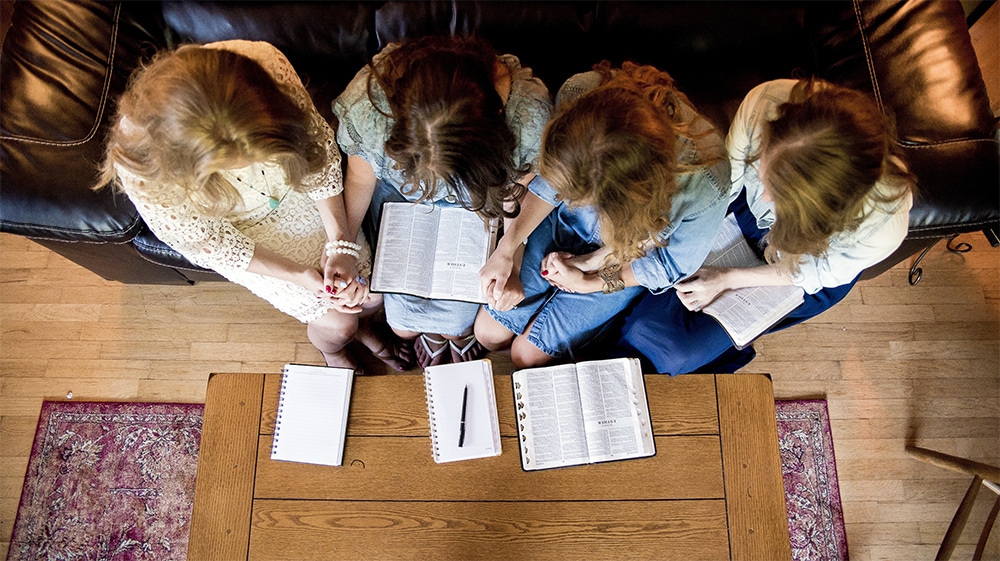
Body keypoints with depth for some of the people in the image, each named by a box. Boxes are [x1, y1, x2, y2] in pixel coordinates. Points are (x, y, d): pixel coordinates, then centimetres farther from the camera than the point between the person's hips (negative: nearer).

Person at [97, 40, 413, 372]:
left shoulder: (266, 64, -34)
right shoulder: (138, 162, -36)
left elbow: (319, 145, -19)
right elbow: (208, 241, -20)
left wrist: (342, 245, -24)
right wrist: (300, 275, -22)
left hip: (297, 191, 2)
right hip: (238, 230, -2)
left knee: (372, 293, 3)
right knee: (336, 324, -2)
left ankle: (364, 326, 42)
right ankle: (331, 349, 37)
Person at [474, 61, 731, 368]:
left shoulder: (705, 184, -40)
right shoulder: (579, 93, -34)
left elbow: (672, 265, -18)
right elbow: (548, 182, -12)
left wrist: (587, 283, -17)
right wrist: (506, 249, -19)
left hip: (629, 259, -2)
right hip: (562, 224, 3)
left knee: (527, 354, 0)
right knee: (488, 333, 8)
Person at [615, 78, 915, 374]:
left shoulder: (882, 228, -40)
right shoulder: (765, 104, -37)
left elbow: (820, 273, -17)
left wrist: (729, 279, -18)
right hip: (744, 206, 3)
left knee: (678, 351, -6)